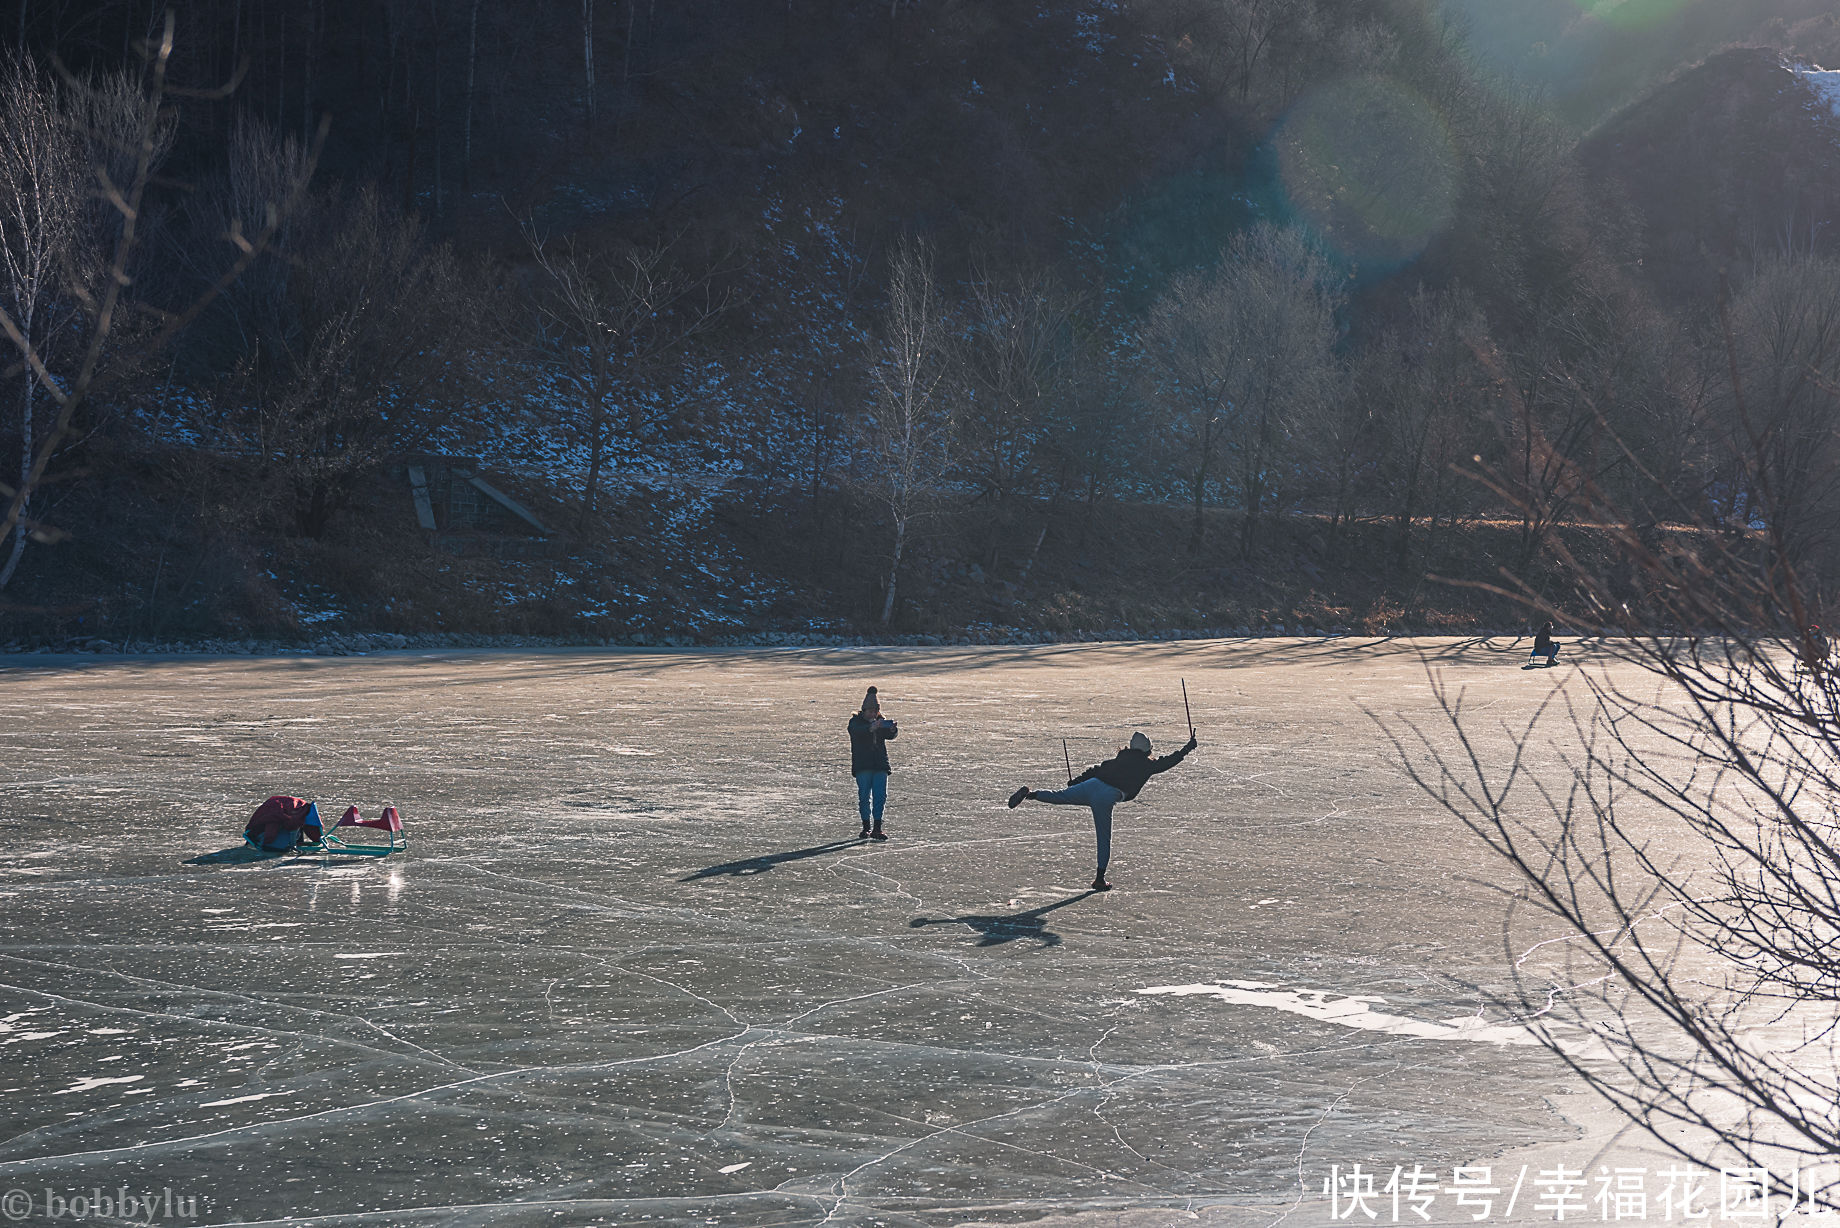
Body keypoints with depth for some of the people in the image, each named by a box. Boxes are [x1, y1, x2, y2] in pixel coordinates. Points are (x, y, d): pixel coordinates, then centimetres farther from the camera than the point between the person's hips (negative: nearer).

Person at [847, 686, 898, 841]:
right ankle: (866, 827, 8)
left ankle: (877, 828, 0)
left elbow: (889, 735, -6)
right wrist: (872, 728, -41)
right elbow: (857, 731, -22)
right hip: (862, 766, -3)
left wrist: (892, 729, -30)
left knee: (880, 796, -3)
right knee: (864, 796, -3)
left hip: (880, 765, 3)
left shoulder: (880, 722, 12)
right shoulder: (856, 721, 1)